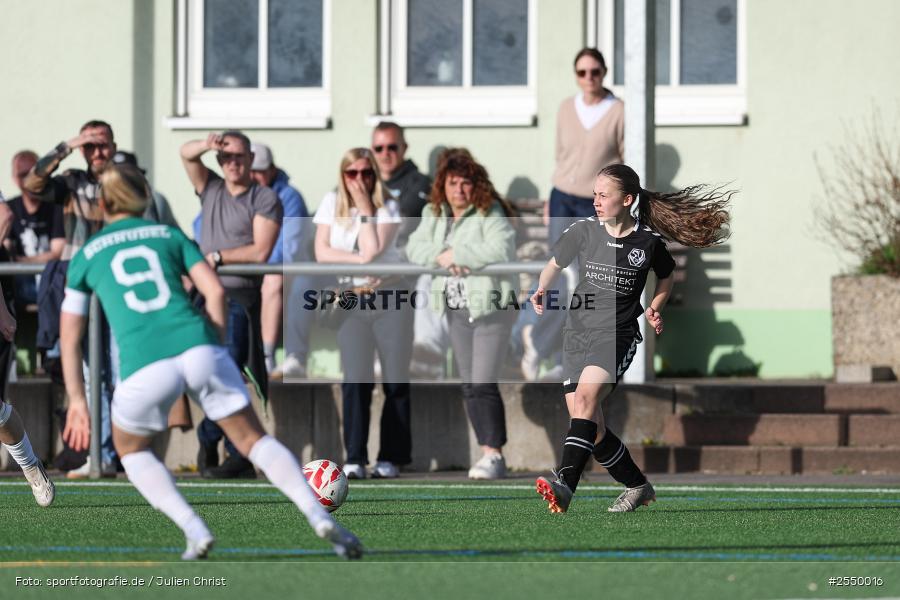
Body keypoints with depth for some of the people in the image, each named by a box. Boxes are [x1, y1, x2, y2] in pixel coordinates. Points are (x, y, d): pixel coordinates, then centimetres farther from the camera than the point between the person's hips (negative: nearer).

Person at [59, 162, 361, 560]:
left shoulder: (86, 256, 19)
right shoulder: (170, 235, 22)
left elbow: (69, 337, 19)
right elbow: (215, 292, 10)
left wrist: (76, 400, 24)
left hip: (145, 365, -1)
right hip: (198, 348, 1)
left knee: (131, 451, 25)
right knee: (255, 440, 13)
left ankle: (194, 530, 4)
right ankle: (319, 516, -8)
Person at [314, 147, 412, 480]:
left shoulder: (387, 207, -1)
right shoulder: (332, 203, 5)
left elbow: (372, 250, -15)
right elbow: (322, 252, -4)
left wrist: (365, 208, -12)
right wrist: (359, 260, -15)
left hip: (390, 296, -1)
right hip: (352, 301, 1)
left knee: (396, 381, -2)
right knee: (356, 380, -9)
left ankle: (391, 457, 4)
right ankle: (354, 458, -11)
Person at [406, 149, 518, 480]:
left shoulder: (490, 213, -13)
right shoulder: (435, 215, 10)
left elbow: (500, 249, -28)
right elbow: (415, 247, 3)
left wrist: (456, 254, -20)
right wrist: (441, 257, -16)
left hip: (491, 307, -7)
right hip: (457, 309, 7)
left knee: (483, 384, -14)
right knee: (469, 385, 8)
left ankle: (494, 455, -11)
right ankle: (488, 455, 14)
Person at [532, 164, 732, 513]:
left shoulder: (648, 242, -3)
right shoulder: (584, 231, 1)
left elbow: (666, 277, 18)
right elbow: (555, 264, 18)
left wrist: (654, 308, 3)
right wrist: (542, 291, 2)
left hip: (617, 334, -4)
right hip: (577, 333, 4)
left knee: (586, 396, -29)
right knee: (590, 429, 3)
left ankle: (564, 484, -41)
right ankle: (638, 487, 24)